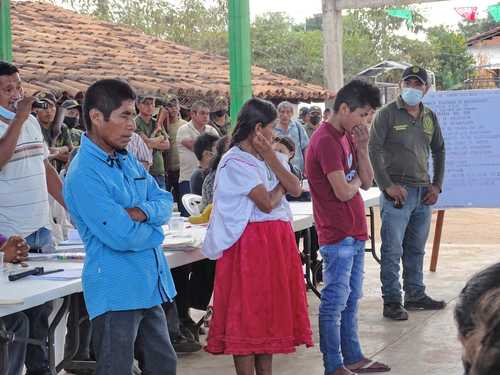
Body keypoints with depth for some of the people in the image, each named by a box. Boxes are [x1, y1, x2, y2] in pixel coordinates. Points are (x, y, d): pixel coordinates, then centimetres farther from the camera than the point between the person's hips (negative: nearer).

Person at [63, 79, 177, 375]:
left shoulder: (127, 160, 9)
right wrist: (154, 231, -6)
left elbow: (165, 201, 7)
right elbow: (121, 237, -25)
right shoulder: (85, 175, -20)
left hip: (150, 286, 9)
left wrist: (143, 212, -15)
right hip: (117, 292, -9)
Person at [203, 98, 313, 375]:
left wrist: (271, 159, -6)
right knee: (247, 313, -3)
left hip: (278, 240, 8)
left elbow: (295, 189, 0)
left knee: (271, 309, 12)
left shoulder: (269, 158, 13)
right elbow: (267, 203, -17)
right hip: (250, 243, -8)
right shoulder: (235, 162, -12)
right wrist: (282, 186, 2)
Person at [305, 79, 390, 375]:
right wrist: (355, 181, -1)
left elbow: (367, 182, 12)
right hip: (337, 235, -10)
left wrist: (362, 148, -1)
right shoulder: (326, 141, -17)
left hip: (355, 232, 10)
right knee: (335, 301, -2)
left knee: (351, 300, 17)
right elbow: (343, 191, -22)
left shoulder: (347, 137, 13)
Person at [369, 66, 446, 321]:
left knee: (416, 249, 15)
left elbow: (439, 151, 20)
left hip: (424, 193, 6)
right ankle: (392, 302, 1)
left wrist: (437, 185, 10)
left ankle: (415, 295, 25)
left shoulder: (430, 117, 12)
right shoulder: (387, 114, -6)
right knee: (392, 250, -4)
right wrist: (387, 185, -16)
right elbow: (373, 150, -11)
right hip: (397, 192, -6)